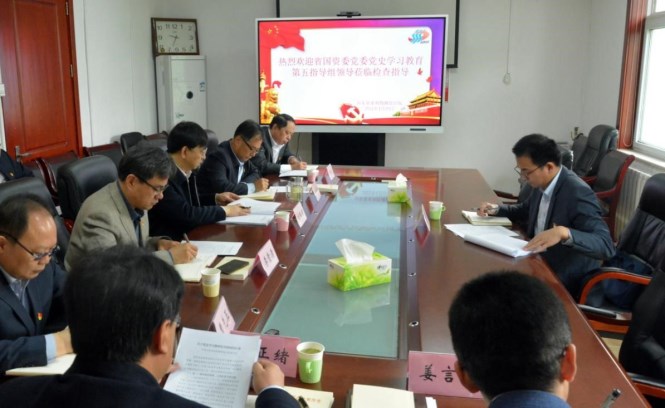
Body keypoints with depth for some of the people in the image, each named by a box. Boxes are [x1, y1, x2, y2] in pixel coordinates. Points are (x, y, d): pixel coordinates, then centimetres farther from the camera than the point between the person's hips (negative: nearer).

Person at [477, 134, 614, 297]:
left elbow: (606, 246, -32)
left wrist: (564, 232, -47)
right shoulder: (543, 183, -1)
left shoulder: (578, 193, -25)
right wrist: (497, 209, 2)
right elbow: (527, 210, 20)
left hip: (564, 281, -7)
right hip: (540, 264, 8)